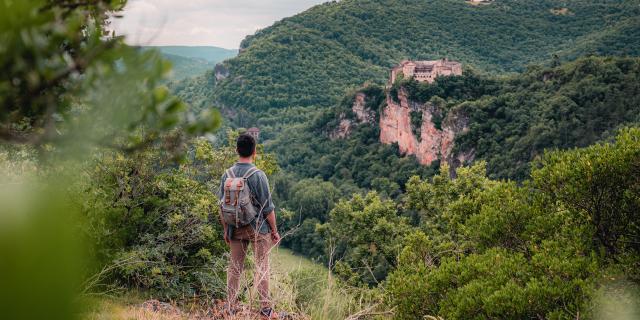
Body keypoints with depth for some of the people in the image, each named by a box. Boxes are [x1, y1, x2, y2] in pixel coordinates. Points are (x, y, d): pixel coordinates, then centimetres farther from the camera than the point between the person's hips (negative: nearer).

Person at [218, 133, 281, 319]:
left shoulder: (227, 175, 0)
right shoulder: (258, 175, -14)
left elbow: (222, 206, 5)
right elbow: (267, 207, -12)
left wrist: (226, 230, 15)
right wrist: (274, 230, -1)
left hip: (236, 229, 4)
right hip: (258, 228, -4)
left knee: (234, 267, 12)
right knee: (262, 268, 4)